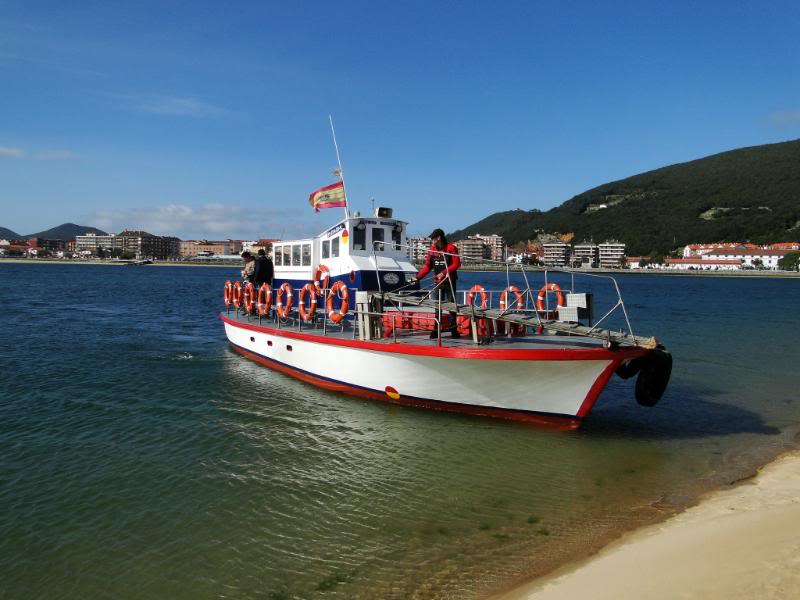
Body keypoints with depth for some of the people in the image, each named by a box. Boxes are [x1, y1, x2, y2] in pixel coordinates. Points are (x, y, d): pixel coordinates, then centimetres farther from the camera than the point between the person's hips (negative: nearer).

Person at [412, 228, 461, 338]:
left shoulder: (451, 248, -7)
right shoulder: (431, 250, 6)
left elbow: (456, 264, -12)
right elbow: (427, 266, 5)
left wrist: (444, 273, -20)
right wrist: (418, 277, -5)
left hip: (450, 282, -4)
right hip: (438, 282, 4)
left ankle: (453, 328, 8)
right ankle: (436, 329, 9)